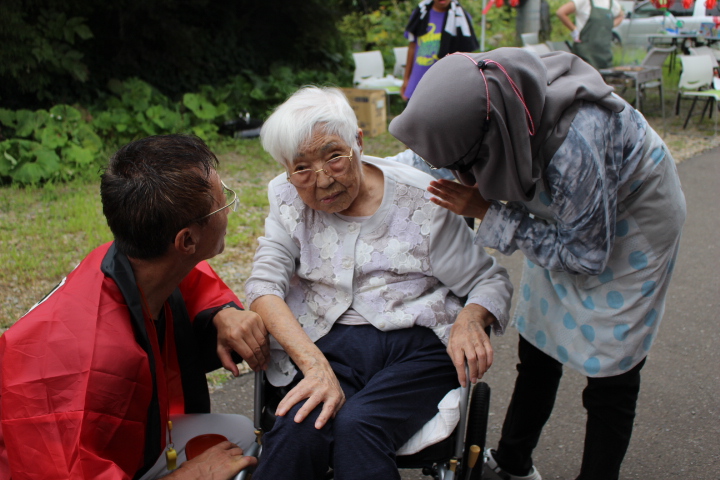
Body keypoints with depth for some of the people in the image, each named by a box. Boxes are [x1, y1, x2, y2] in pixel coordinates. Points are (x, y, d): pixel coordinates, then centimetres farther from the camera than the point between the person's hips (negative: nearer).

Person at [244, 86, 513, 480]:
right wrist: (316, 367, -23)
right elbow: (264, 285, -6)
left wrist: (470, 319, -20)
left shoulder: (418, 199, -1)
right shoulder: (289, 201, 6)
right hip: (328, 343, 2)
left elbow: (490, 280, 5)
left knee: (356, 427, -31)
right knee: (300, 430, -30)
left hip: (420, 344, -1)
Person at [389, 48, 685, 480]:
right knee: (539, 345, 16)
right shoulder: (494, 94, -26)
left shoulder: (576, 144, -44)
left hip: (631, 220, -6)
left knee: (611, 370, 1)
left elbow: (585, 253, -28)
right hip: (567, 213, 7)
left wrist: (488, 213, -30)